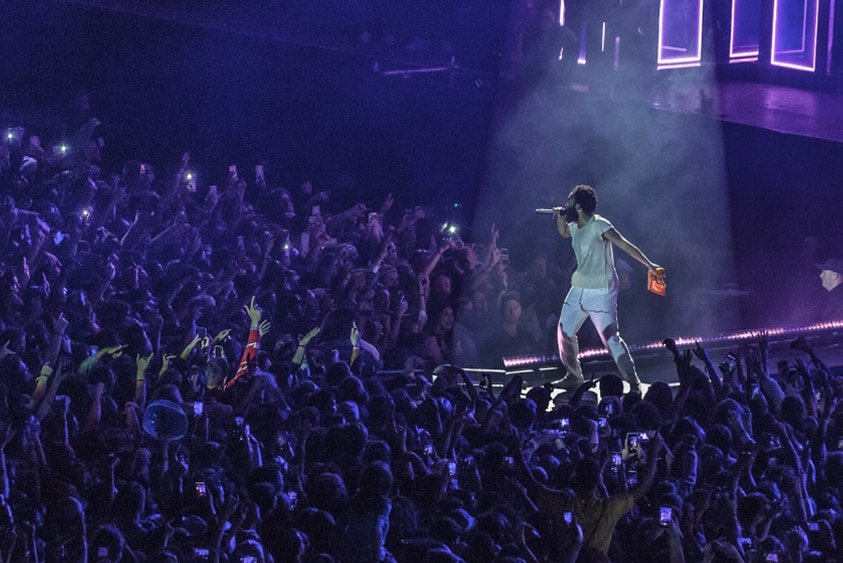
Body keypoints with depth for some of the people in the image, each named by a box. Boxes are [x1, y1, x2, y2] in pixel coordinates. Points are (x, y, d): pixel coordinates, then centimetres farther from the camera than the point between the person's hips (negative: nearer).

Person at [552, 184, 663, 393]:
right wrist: (560, 218, 8)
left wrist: (649, 265, -33)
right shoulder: (574, 227, 7)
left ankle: (633, 382, -9)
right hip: (579, 289, 9)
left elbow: (626, 245, -24)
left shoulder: (599, 225, -18)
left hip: (601, 292, -9)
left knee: (610, 338, -13)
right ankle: (573, 375, 28)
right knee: (564, 332, 12)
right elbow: (563, 232, 31)